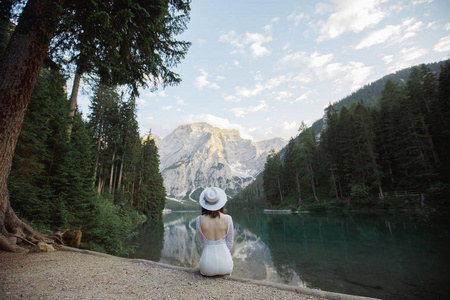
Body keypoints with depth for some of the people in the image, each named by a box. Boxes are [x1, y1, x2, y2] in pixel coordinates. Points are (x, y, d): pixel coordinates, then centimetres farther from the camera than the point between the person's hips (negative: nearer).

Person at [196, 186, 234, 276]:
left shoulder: (199, 220, -13)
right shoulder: (228, 219, -13)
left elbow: (201, 241, 5)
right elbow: (229, 243, 1)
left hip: (207, 268, -1)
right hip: (225, 266, 2)